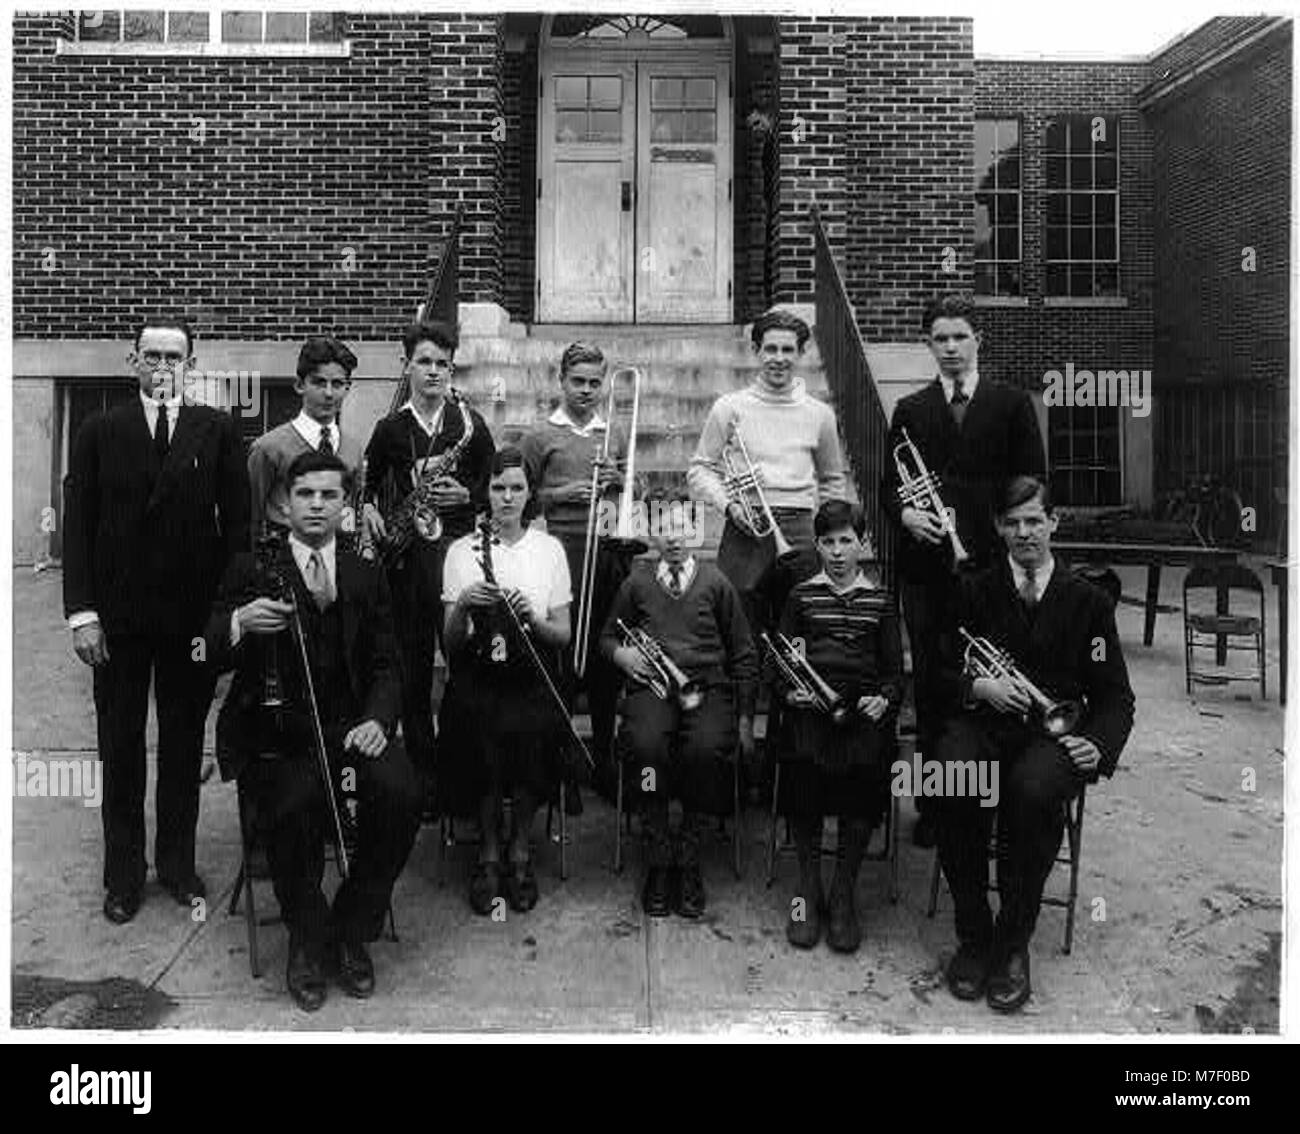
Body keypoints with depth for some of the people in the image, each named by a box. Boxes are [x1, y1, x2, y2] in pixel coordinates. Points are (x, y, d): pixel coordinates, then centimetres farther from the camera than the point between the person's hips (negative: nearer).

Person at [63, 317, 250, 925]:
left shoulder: (217, 429, 2)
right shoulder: (98, 432, 4)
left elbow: (238, 520, -1)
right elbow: (77, 526, 1)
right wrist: (81, 611, -7)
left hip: (194, 614, 0)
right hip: (118, 615, 1)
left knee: (184, 744, 11)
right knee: (120, 748, 10)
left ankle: (177, 862, 27)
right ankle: (124, 873, 24)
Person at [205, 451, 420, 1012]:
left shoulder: (366, 576, 14)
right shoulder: (252, 568, 5)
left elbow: (385, 666, 10)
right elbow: (212, 654, -6)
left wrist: (376, 719, -11)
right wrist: (239, 623, -30)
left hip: (348, 726, 3)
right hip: (274, 733, -2)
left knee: (400, 792, -25)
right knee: (294, 803, -32)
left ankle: (351, 929, -1)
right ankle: (308, 940, -4)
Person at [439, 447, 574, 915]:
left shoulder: (550, 549, 10)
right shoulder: (462, 551, 9)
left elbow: (563, 636, 7)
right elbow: (451, 645, 4)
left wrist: (532, 618, -14)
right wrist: (463, 606, -17)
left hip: (531, 675, 0)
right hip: (478, 675, 0)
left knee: (530, 729, -32)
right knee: (481, 731, -31)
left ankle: (521, 851, -8)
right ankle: (488, 853, -8)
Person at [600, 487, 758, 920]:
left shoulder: (716, 582, 12)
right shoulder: (636, 582, 14)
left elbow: (743, 655, 14)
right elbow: (608, 636, 25)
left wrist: (745, 718, 5)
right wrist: (621, 653, 0)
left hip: (709, 686, 0)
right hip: (652, 685, 1)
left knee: (706, 748, -33)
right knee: (646, 743, -33)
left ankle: (689, 857, -13)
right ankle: (659, 858, -15)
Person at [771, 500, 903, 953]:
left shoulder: (880, 601, 18)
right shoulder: (801, 596, 17)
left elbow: (895, 669, 16)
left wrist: (884, 699, -4)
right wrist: (788, 690, -6)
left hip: (863, 706, 0)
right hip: (810, 702, 0)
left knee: (865, 766, -28)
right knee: (804, 761, -29)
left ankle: (843, 894, -11)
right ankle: (809, 888, -10)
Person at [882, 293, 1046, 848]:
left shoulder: (1013, 403, 9)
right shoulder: (909, 410, 14)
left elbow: (1033, 483, 4)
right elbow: (888, 483, 12)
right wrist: (903, 513, -9)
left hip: (992, 562, -2)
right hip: (925, 565, 2)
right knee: (929, 682, 5)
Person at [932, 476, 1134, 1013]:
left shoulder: (1088, 600, 12)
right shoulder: (975, 591, 14)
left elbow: (1115, 696, 10)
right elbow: (944, 671, 12)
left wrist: (1099, 746, -10)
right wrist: (980, 686, -11)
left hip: (1054, 732, -1)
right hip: (982, 724, 1)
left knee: (1032, 789, -36)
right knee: (954, 783, -33)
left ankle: (1013, 944, -15)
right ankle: (972, 936, -12)